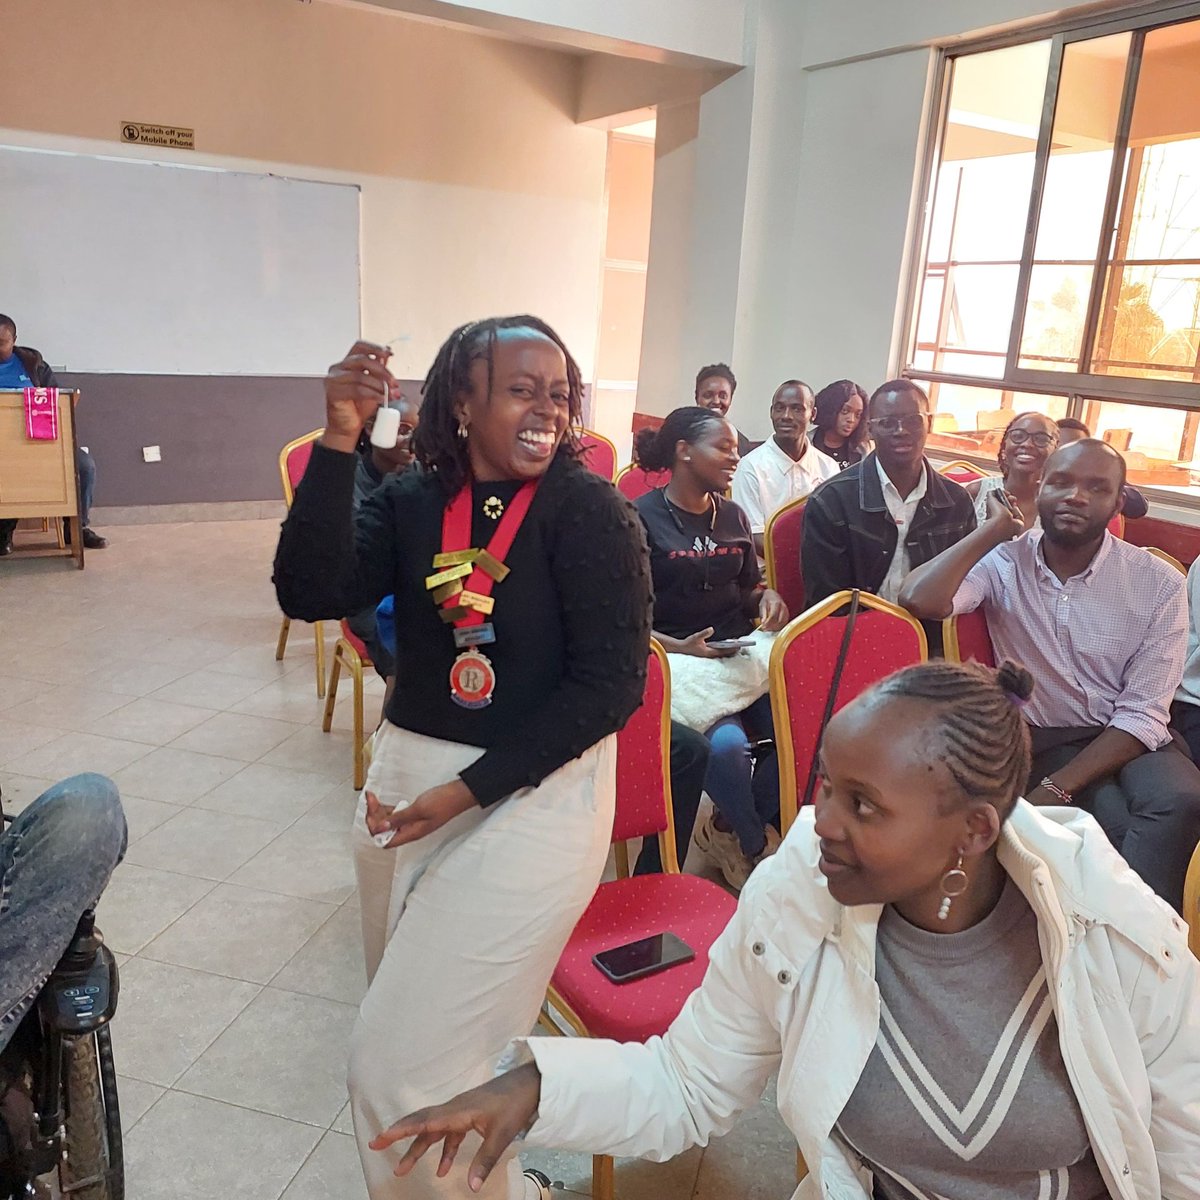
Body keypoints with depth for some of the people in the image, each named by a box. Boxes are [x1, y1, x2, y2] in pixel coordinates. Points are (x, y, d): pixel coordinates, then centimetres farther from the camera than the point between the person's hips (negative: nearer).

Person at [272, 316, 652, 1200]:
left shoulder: (590, 511, -12)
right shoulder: (411, 500, 0)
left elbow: (613, 682, -15)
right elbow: (311, 594, -12)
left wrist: (468, 791, -18)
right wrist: (340, 443, -21)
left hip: (533, 794, -5)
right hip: (403, 775, 6)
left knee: (406, 1063, -3)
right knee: (403, 1023, 22)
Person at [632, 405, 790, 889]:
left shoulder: (733, 517, 14)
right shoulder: (641, 518, -5)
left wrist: (768, 597, 0)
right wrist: (678, 647, -22)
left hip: (743, 654, 6)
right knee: (726, 744, -32)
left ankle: (730, 827, 6)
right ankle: (757, 845, 1)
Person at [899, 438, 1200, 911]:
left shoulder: (1159, 584, -6)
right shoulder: (1004, 562, -7)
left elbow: (1142, 714, -9)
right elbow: (919, 599, -28)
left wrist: (1055, 789, -21)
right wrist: (996, 528, -16)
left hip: (1125, 739, 2)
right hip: (1038, 738, -1)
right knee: (1119, 823, -29)